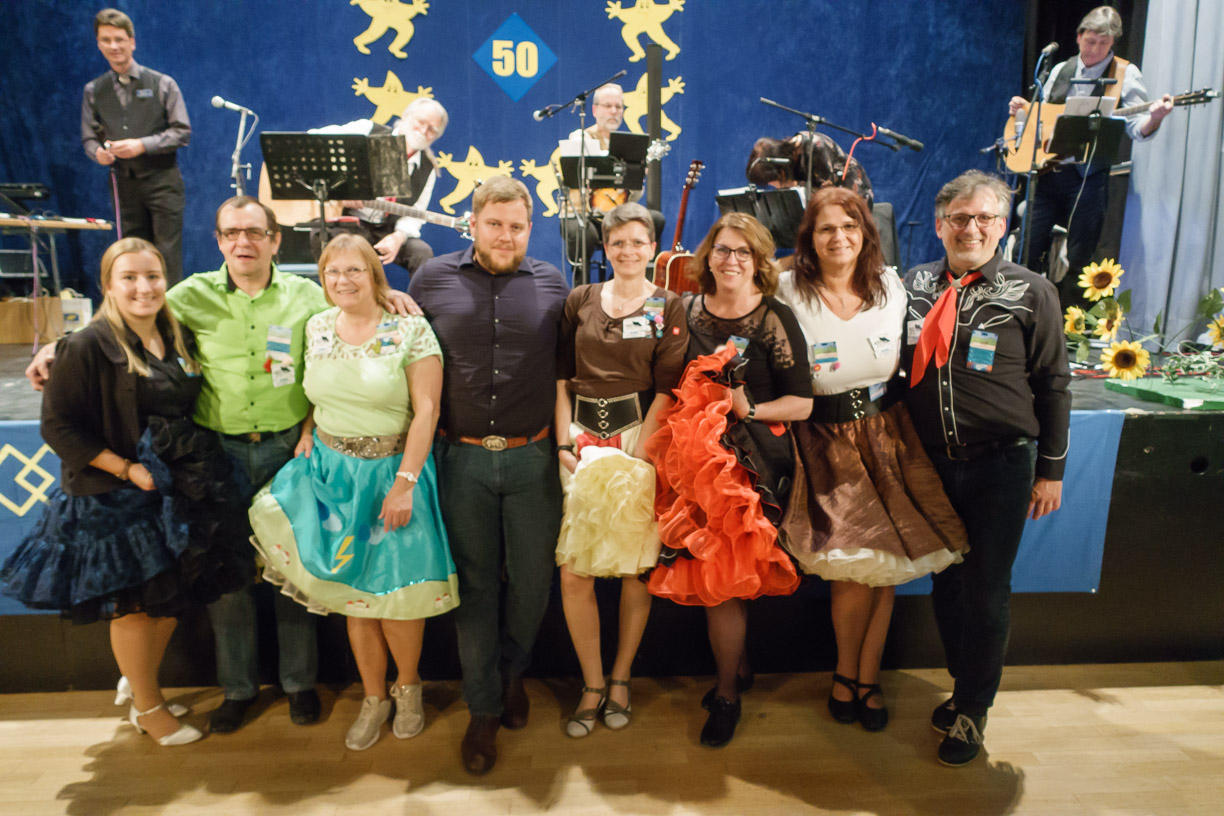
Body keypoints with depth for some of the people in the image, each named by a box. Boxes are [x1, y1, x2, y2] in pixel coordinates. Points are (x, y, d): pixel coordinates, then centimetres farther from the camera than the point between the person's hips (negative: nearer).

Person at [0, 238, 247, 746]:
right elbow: (59, 426, -14)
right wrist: (126, 468, -17)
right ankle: (148, 708, 29)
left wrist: (194, 466, 2)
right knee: (132, 603, 9)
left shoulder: (180, 338, 5)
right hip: (113, 500, -6)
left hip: (177, 493, 6)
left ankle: (136, 682, 41)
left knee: (170, 598, 16)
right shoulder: (88, 347, -14)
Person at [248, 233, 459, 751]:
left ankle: (408, 686, 28)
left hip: (392, 469, -4)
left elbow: (426, 410, -13)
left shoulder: (410, 330, -10)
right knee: (351, 590, 10)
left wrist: (404, 482, -17)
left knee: (395, 589, 0)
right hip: (331, 471, 5)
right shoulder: (316, 328, 6)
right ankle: (374, 698, 28)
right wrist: (307, 429, 1)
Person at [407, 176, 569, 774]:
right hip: (462, 457, 0)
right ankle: (483, 707, 25)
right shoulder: (433, 279, 3)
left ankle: (512, 671, 38)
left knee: (532, 578, 11)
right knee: (475, 583, 9)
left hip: (532, 458, 1)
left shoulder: (552, 283, 4)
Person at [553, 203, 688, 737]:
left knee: (635, 567, 3)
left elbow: (667, 389, -3)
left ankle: (620, 678, 22)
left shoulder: (667, 308, 3)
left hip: (639, 437, -2)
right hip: (582, 438, 2)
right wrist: (564, 441, -2)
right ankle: (593, 685, 14)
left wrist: (638, 455, -12)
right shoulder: (580, 300, 11)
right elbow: (561, 376, 9)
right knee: (573, 572, -3)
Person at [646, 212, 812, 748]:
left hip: (752, 463, -4)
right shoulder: (687, 311, 8)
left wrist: (749, 409, -20)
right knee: (710, 574, 9)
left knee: (722, 577, -2)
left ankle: (727, 693, 19)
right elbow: (670, 383, 18)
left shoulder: (775, 321, -4)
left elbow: (801, 404, -6)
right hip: (694, 459, 4)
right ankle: (739, 666, 34)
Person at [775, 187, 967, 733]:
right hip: (826, 443, -3)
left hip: (888, 436, 3)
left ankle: (866, 678, 24)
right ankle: (846, 672, 22)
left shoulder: (891, 287, 5)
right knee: (857, 567, -6)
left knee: (887, 563, 4)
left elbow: (910, 360, 15)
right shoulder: (788, 291, -5)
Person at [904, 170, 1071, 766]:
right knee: (945, 583, 13)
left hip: (1001, 465, -3)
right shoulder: (915, 286, 4)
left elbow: (1053, 385, -1)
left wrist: (1051, 470, -2)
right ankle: (964, 685, 35)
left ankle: (973, 709, 24)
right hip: (932, 464, 3)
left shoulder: (1031, 293, -3)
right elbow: (897, 367, 13)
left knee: (985, 591, 4)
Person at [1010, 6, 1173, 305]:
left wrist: (1154, 118, -26)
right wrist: (1023, 107, 3)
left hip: (1088, 176, -4)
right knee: (1028, 249, 3)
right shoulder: (1061, 70, 14)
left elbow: (1138, 129, -4)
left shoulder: (1126, 75, 1)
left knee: (1079, 261, 0)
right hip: (1048, 171, 4)